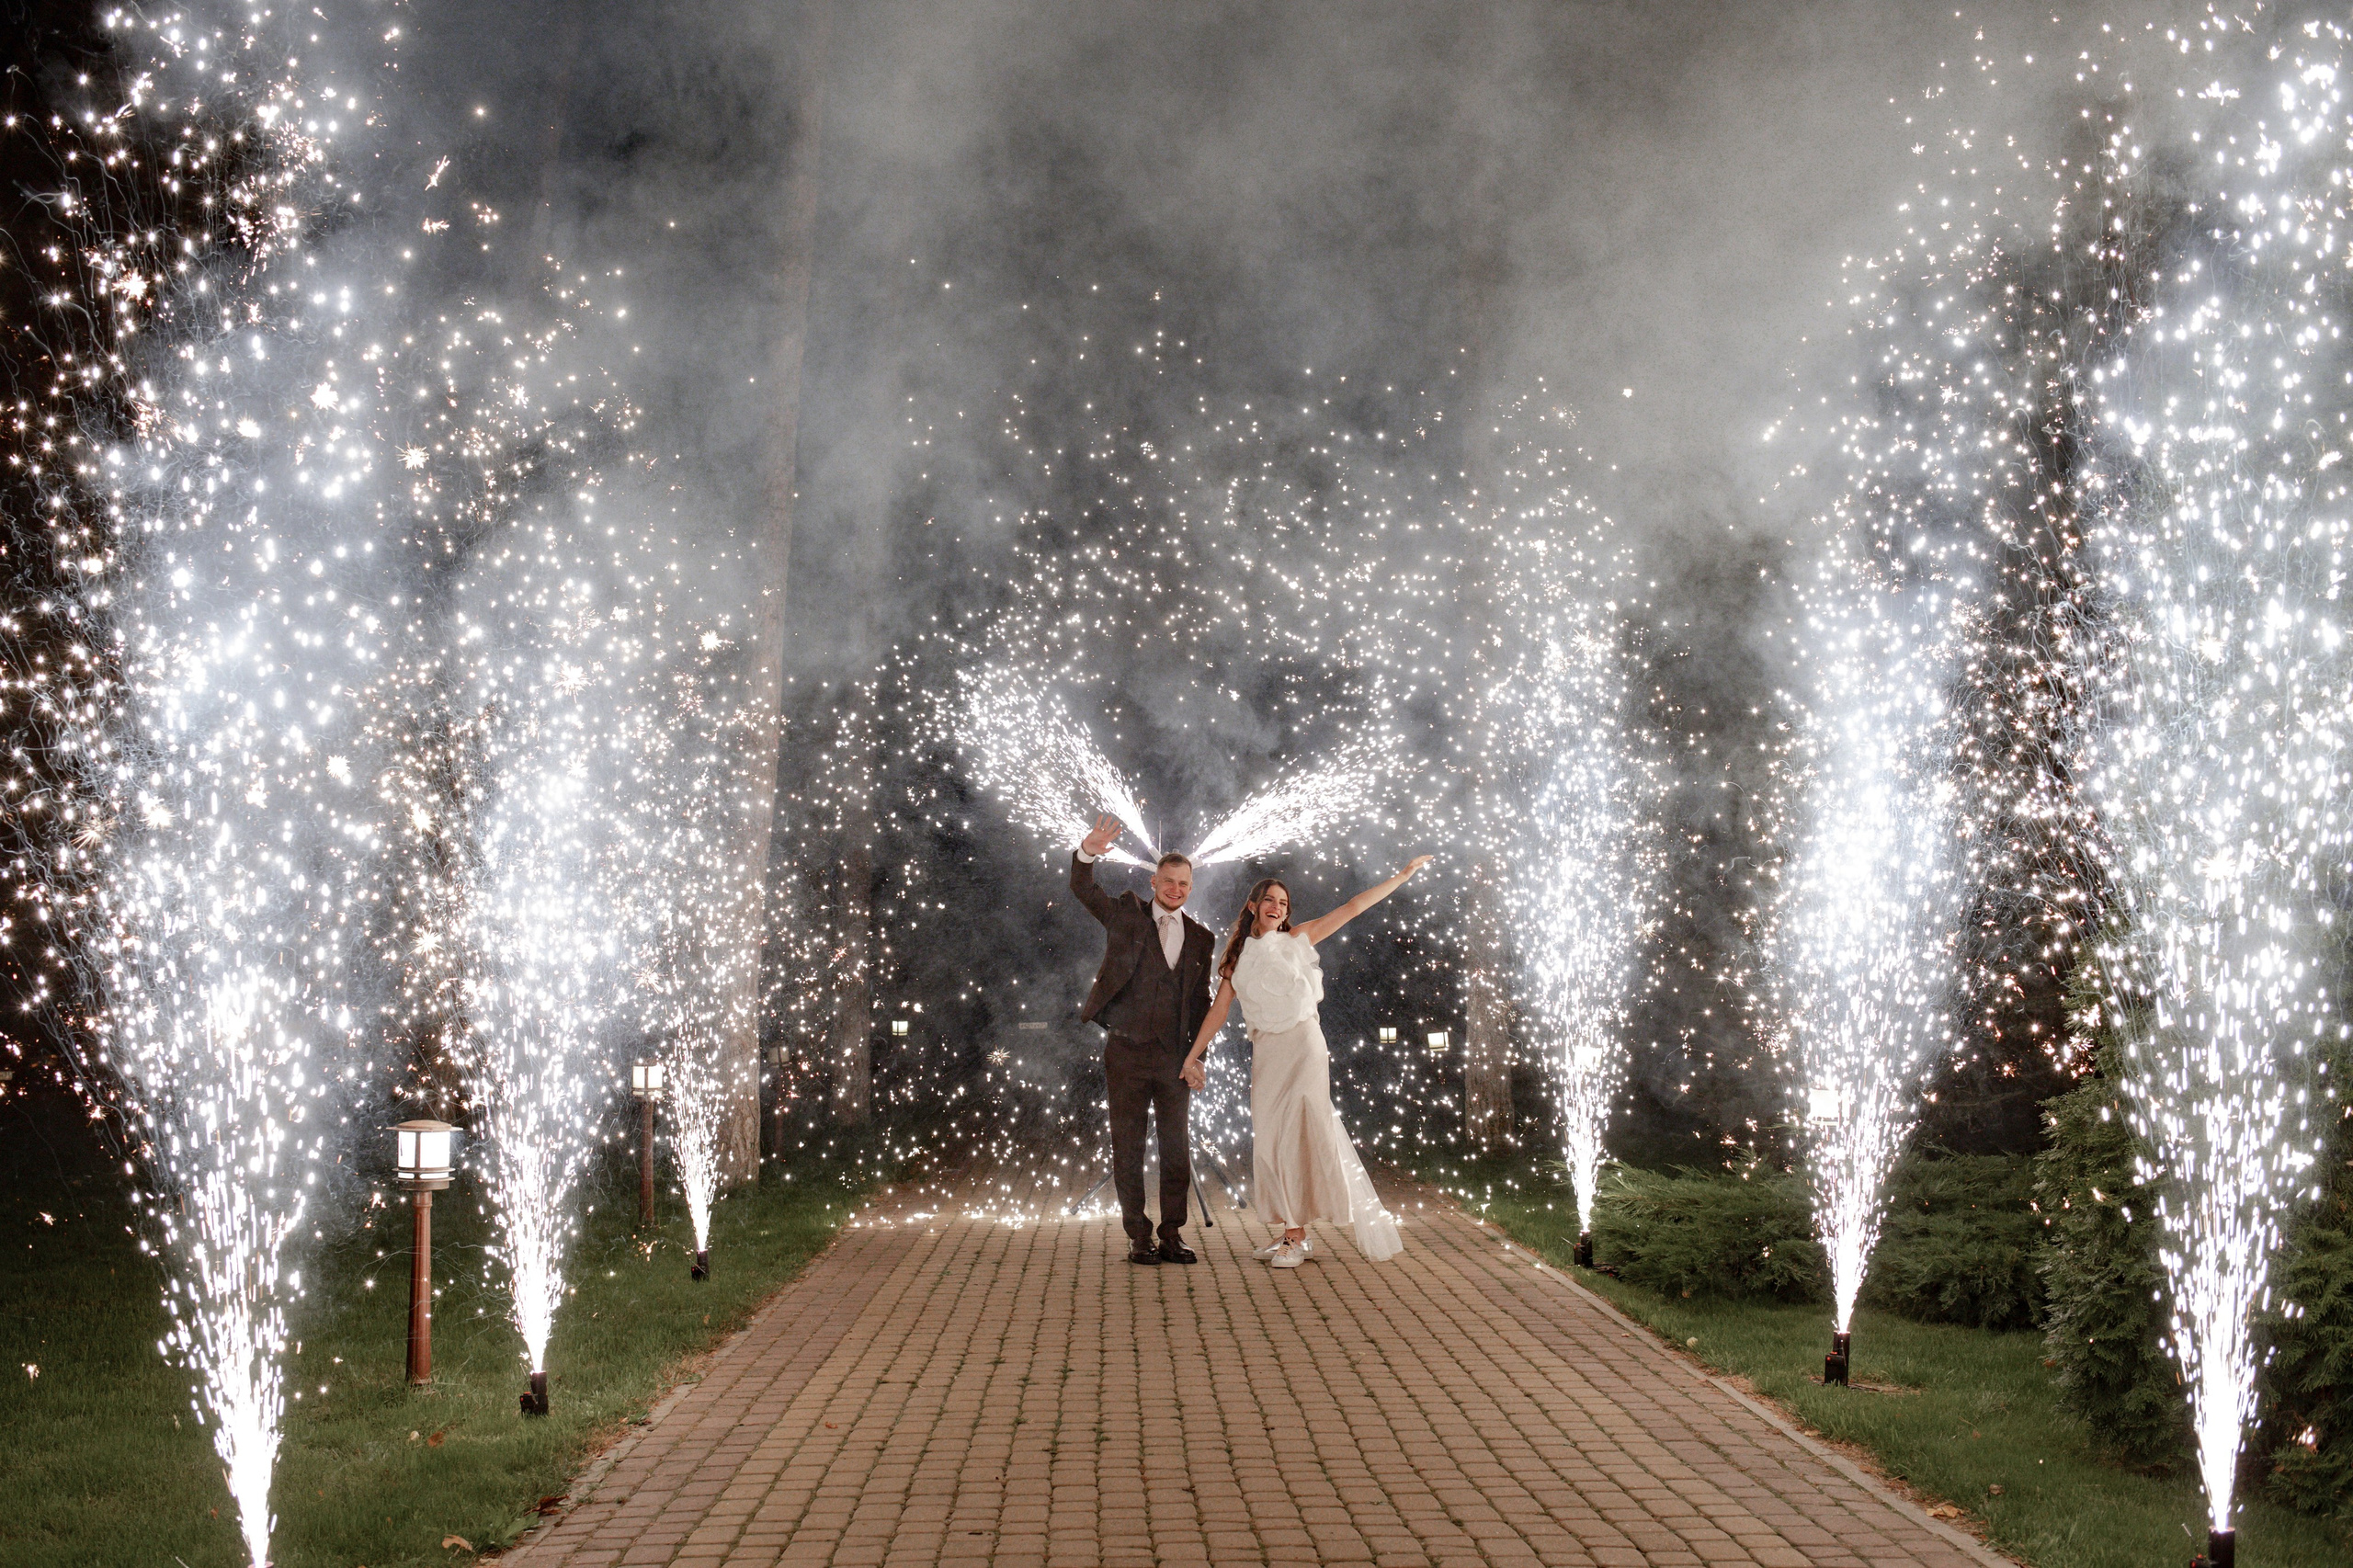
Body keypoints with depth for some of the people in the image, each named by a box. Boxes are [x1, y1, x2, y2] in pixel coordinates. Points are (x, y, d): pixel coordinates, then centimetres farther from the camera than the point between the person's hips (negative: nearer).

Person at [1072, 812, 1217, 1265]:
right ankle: (1138, 1236, 9)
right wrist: (1088, 852, -33)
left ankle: (1172, 1235, 13)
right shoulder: (1126, 915, 4)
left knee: (1178, 1147, 4)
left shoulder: (1200, 938, 11)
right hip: (1126, 1052, -2)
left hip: (1174, 1057, 2)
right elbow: (1082, 889, -12)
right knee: (1127, 1146, 2)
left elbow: (1201, 1001, 13)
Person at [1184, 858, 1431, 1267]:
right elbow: (1219, 1009, 12)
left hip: (1303, 1045, -3)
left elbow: (1353, 907, 5)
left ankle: (1297, 1238, -7)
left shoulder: (1298, 939, 6)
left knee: (1298, 1136, -9)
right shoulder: (1238, 957, 12)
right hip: (1265, 1053, 4)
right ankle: (1293, 1235, 10)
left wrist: (1404, 874, 4)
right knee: (1271, 1139, 2)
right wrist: (1193, 1056, 7)